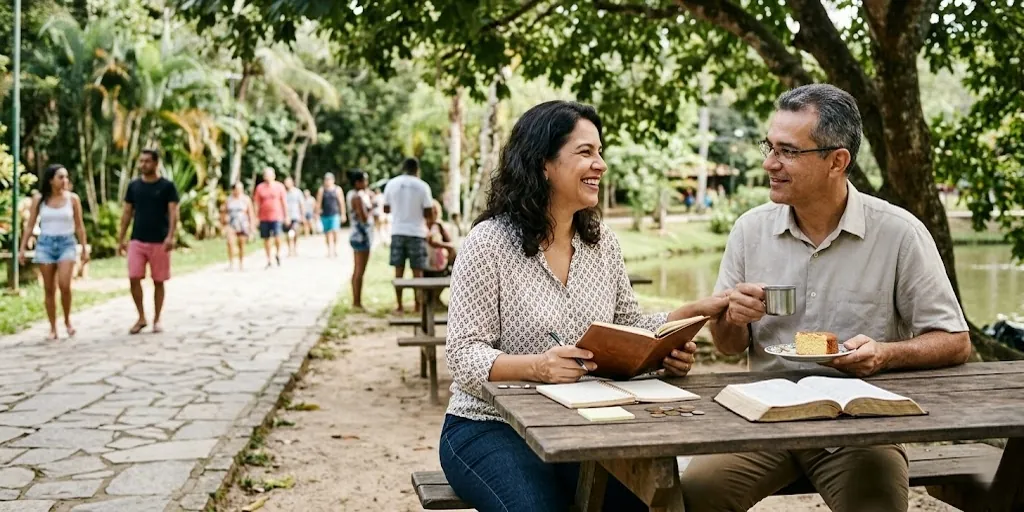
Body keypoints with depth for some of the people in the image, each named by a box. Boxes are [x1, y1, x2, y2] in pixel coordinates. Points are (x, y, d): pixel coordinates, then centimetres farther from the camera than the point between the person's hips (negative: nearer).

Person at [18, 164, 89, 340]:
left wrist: (85, 248, 3)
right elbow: (30, 226, 6)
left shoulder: (73, 198, 0)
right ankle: (53, 328, 11)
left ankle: (67, 320, 7)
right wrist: (22, 248, 2)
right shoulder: (39, 199, 1)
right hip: (45, 244, 1)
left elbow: (79, 226, 5)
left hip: (67, 244, -1)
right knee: (49, 289, 3)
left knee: (64, 285, -16)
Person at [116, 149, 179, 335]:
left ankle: (156, 320, 15)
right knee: (134, 279, -5)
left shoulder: (167, 186, -3)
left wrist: (171, 236, -22)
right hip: (137, 240, 3)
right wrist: (120, 239, 6)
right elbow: (127, 213, 11)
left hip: (159, 242, -3)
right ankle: (141, 317, 9)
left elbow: (173, 213, -8)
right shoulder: (133, 186, 7)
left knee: (158, 282, 4)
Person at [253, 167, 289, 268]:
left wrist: (286, 216, 6)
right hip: (264, 217, 2)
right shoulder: (260, 187, 5)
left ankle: (277, 254, 12)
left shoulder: (279, 186, 3)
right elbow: (257, 204, 10)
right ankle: (268, 260, 18)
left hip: (277, 217, -2)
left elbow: (284, 202, 7)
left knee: (277, 237, -15)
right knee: (266, 239, 7)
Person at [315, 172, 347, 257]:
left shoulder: (337, 189, 4)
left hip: (335, 214, -2)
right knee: (327, 233, 4)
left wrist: (343, 214, 4)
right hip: (325, 215, 2)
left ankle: (335, 247, 2)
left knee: (334, 231, -17)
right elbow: (318, 202, 4)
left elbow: (341, 202, 5)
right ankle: (330, 250, 12)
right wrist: (317, 213, -2)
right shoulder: (321, 190, 6)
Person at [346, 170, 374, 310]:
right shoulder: (358, 197, -17)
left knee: (357, 271, 13)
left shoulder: (351, 195, 13)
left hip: (357, 235, 10)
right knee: (360, 271, -7)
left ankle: (355, 301, 18)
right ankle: (357, 303, -4)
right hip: (362, 236, -10)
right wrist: (371, 206, -7)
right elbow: (364, 217, -22)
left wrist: (368, 199, 9)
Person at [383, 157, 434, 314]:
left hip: (398, 232, 2)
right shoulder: (422, 186, -6)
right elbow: (428, 213, -7)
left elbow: (386, 209, 9)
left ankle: (400, 306, 7)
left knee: (399, 270, 6)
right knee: (417, 270, 6)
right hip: (416, 232, -2)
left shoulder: (391, 184, 2)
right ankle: (418, 304, 10)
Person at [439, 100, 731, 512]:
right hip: (490, 428, -4)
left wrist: (692, 313, -6)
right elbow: (464, 354, -14)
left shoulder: (603, 243, 8)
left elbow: (629, 327, 12)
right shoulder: (488, 243, -11)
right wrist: (536, 366, -32)